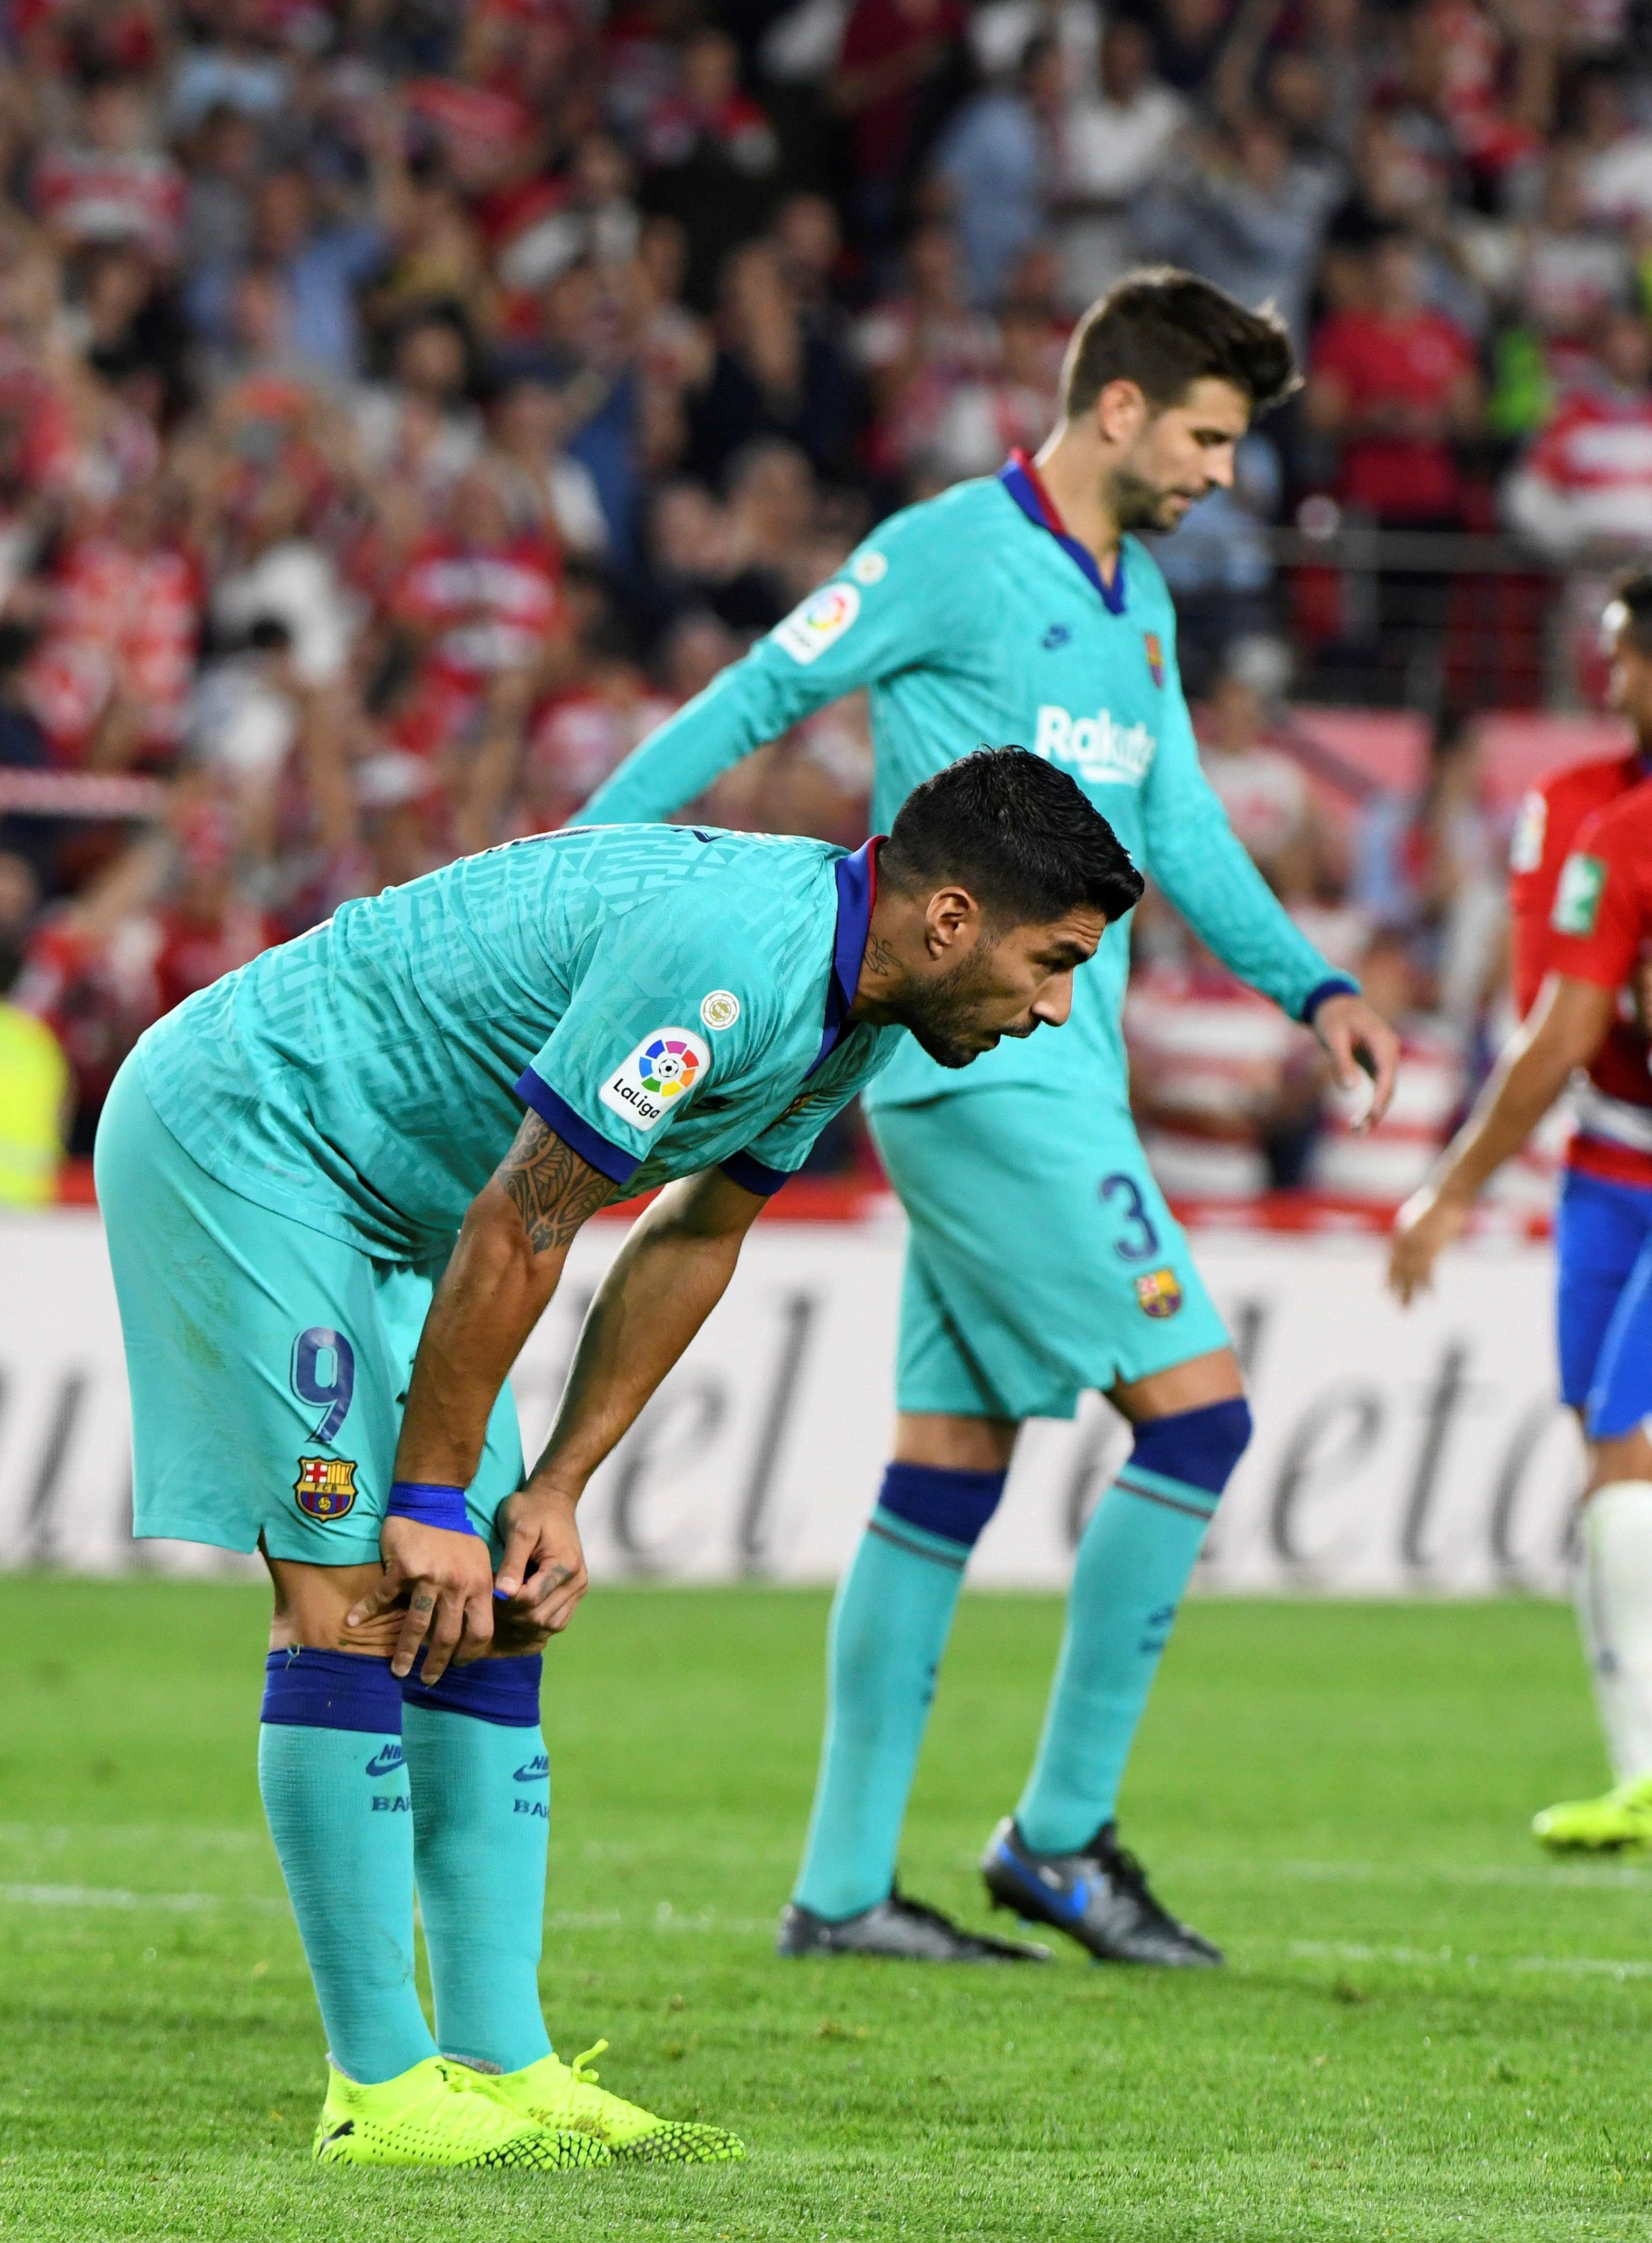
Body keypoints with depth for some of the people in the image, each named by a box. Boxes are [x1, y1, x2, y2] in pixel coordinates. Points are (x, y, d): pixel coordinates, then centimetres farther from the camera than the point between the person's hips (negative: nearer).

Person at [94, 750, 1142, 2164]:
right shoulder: (727, 959, -30)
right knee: (356, 1602, -13)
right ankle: (380, 2089, -11)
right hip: (238, 1133, -10)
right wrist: (433, 1501, -18)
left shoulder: (856, 1004, 1)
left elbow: (693, 1239, 12)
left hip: (387, 1199, 10)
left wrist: (556, 1492, 7)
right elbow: (519, 1225, -26)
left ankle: (500, 2065, 5)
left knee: (489, 1618, 5)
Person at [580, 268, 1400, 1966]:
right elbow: (750, 705, -5)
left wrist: (1313, 988, 6)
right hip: (984, 1071, -9)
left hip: (1052, 1075, 9)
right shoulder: (949, 555, -8)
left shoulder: (1135, 599, 17)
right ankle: (1062, 1833, -5)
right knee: (1194, 1408, -11)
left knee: (950, 1468, 8)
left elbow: (1181, 835, 20)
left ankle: (844, 1886, 10)